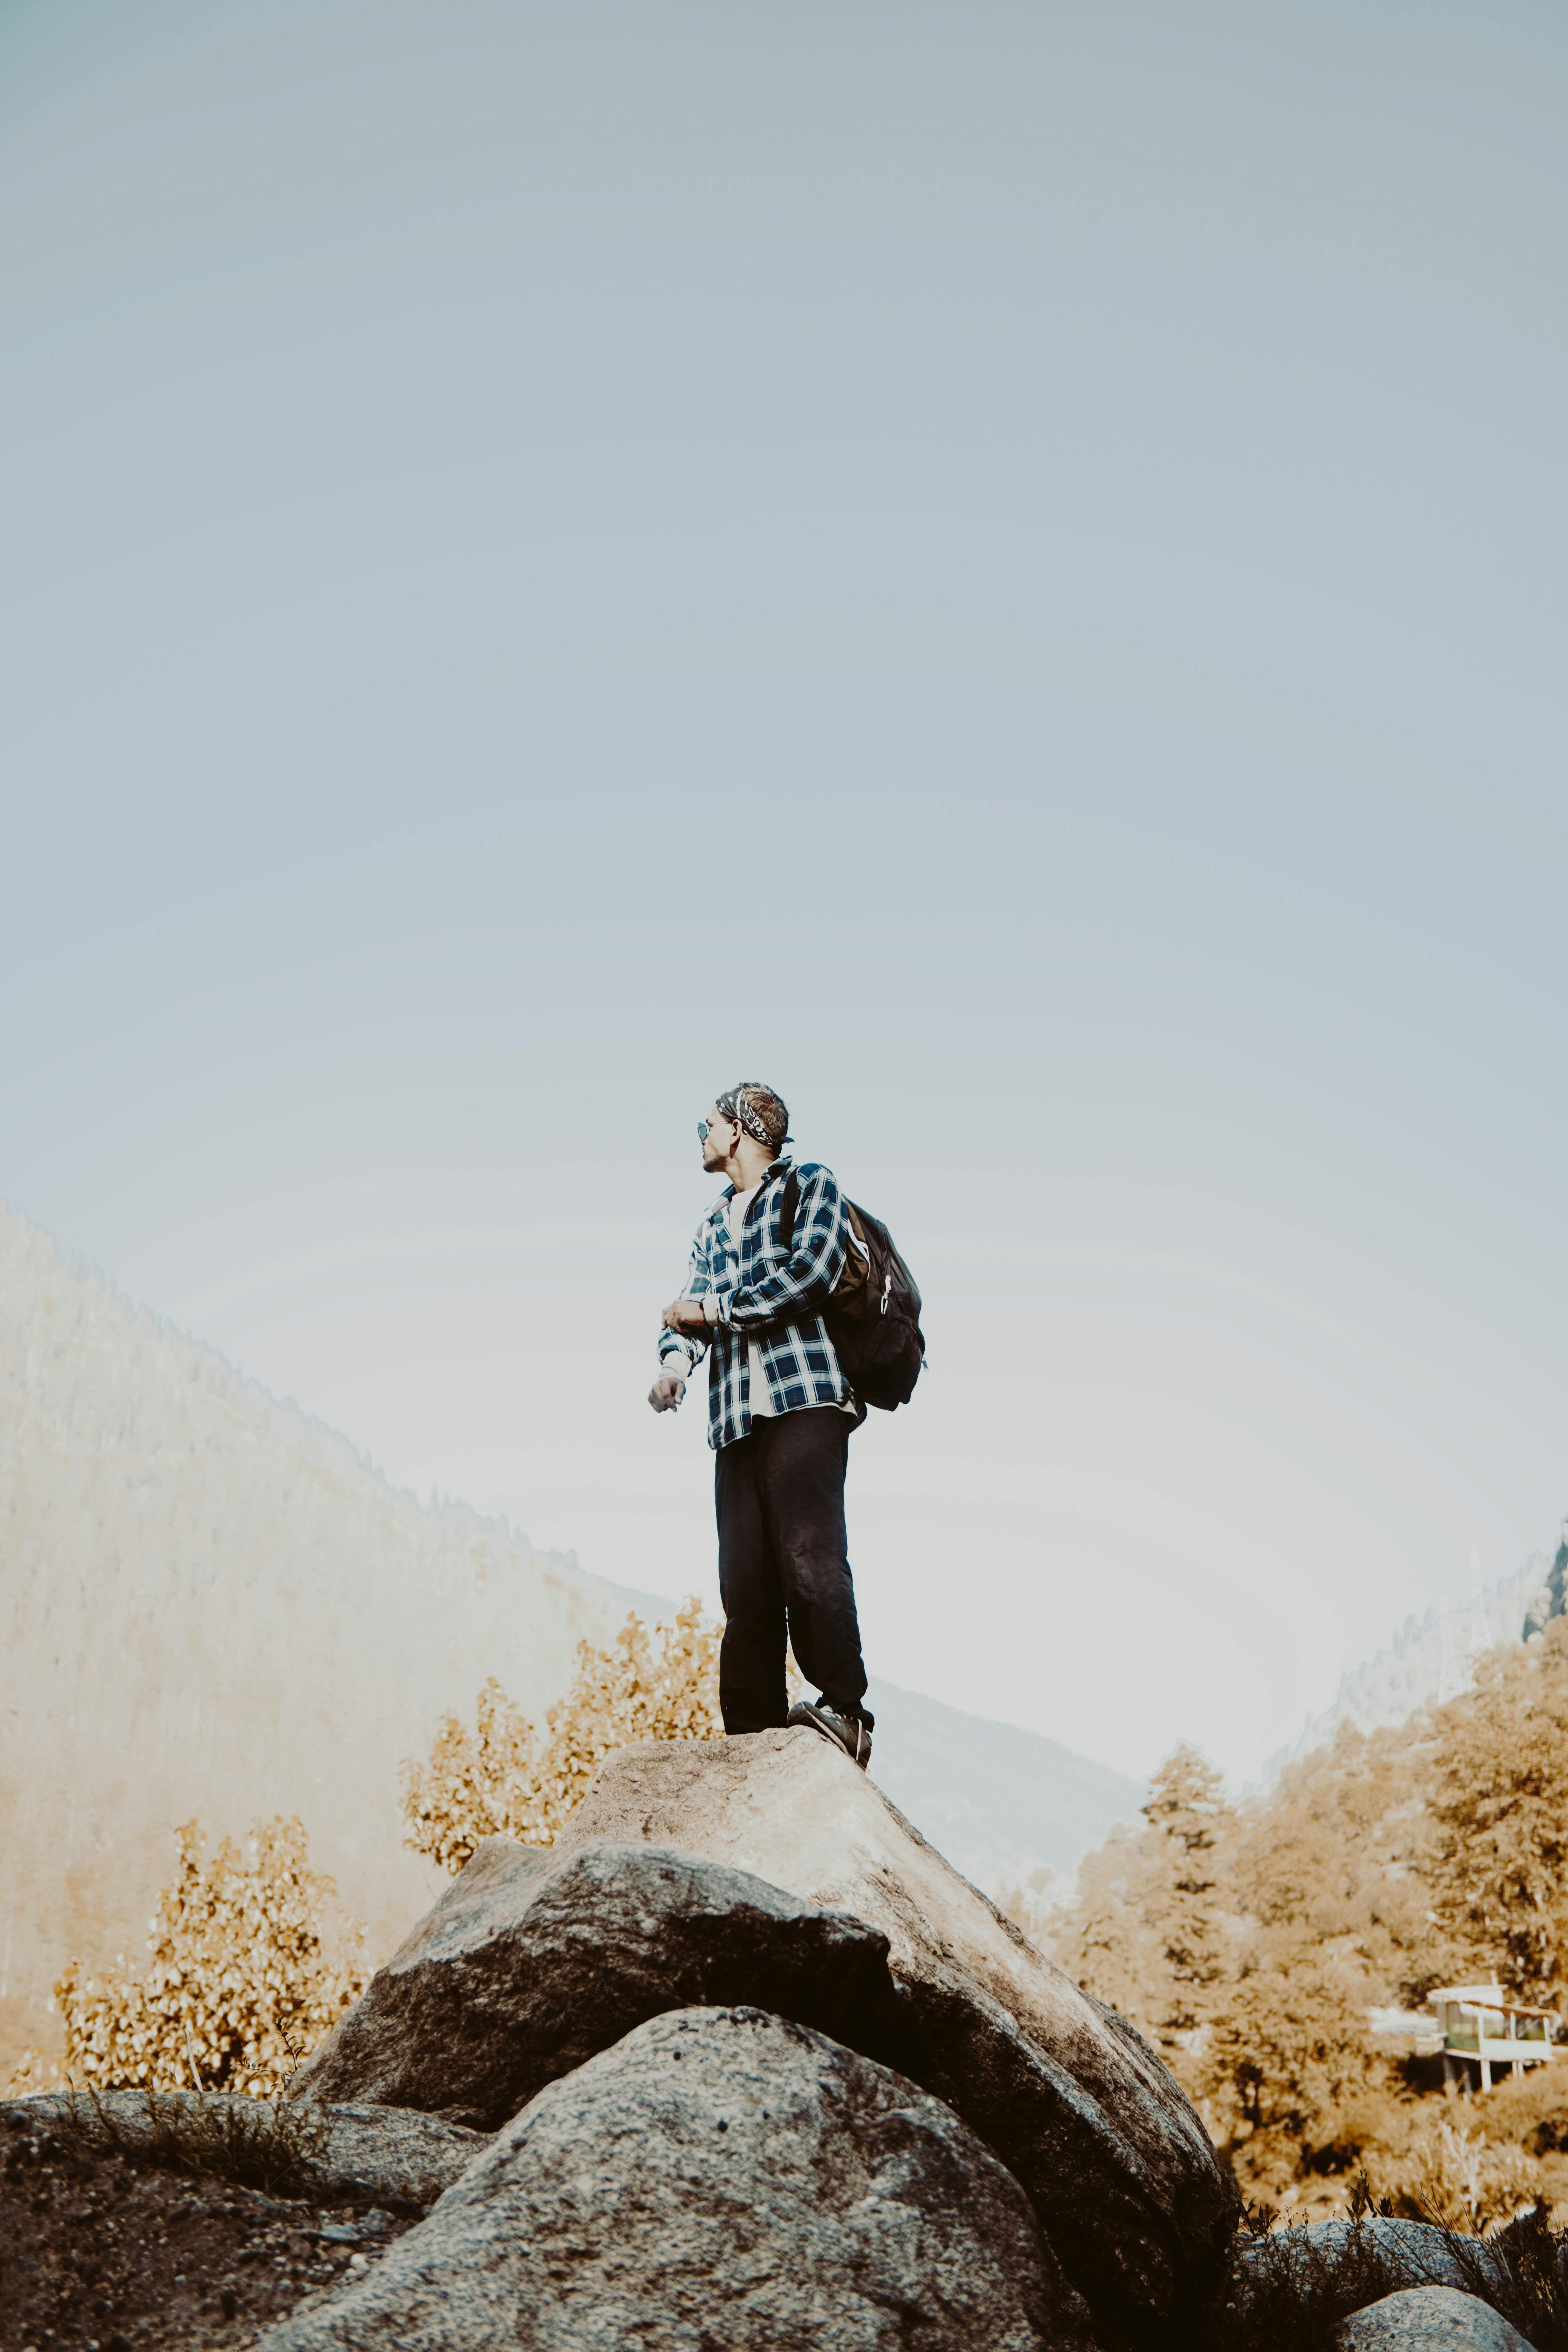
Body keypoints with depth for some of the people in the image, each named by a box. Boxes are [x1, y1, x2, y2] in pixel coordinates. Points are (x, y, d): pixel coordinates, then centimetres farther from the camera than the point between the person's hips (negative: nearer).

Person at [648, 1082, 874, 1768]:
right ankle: (755, 1738, 1)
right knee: (744, 1583, 0)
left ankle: (843, 1711, -14)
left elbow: (810, 1274, -9)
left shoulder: (810, 1184, 8)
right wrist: (675, 1358, -8)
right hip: (735, 1416, 6)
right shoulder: (713, 1226, 27)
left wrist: (713, 1310, -2)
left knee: (808, 1555, -19)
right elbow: (688, 1310, 15)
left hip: (805, 1399, -6)